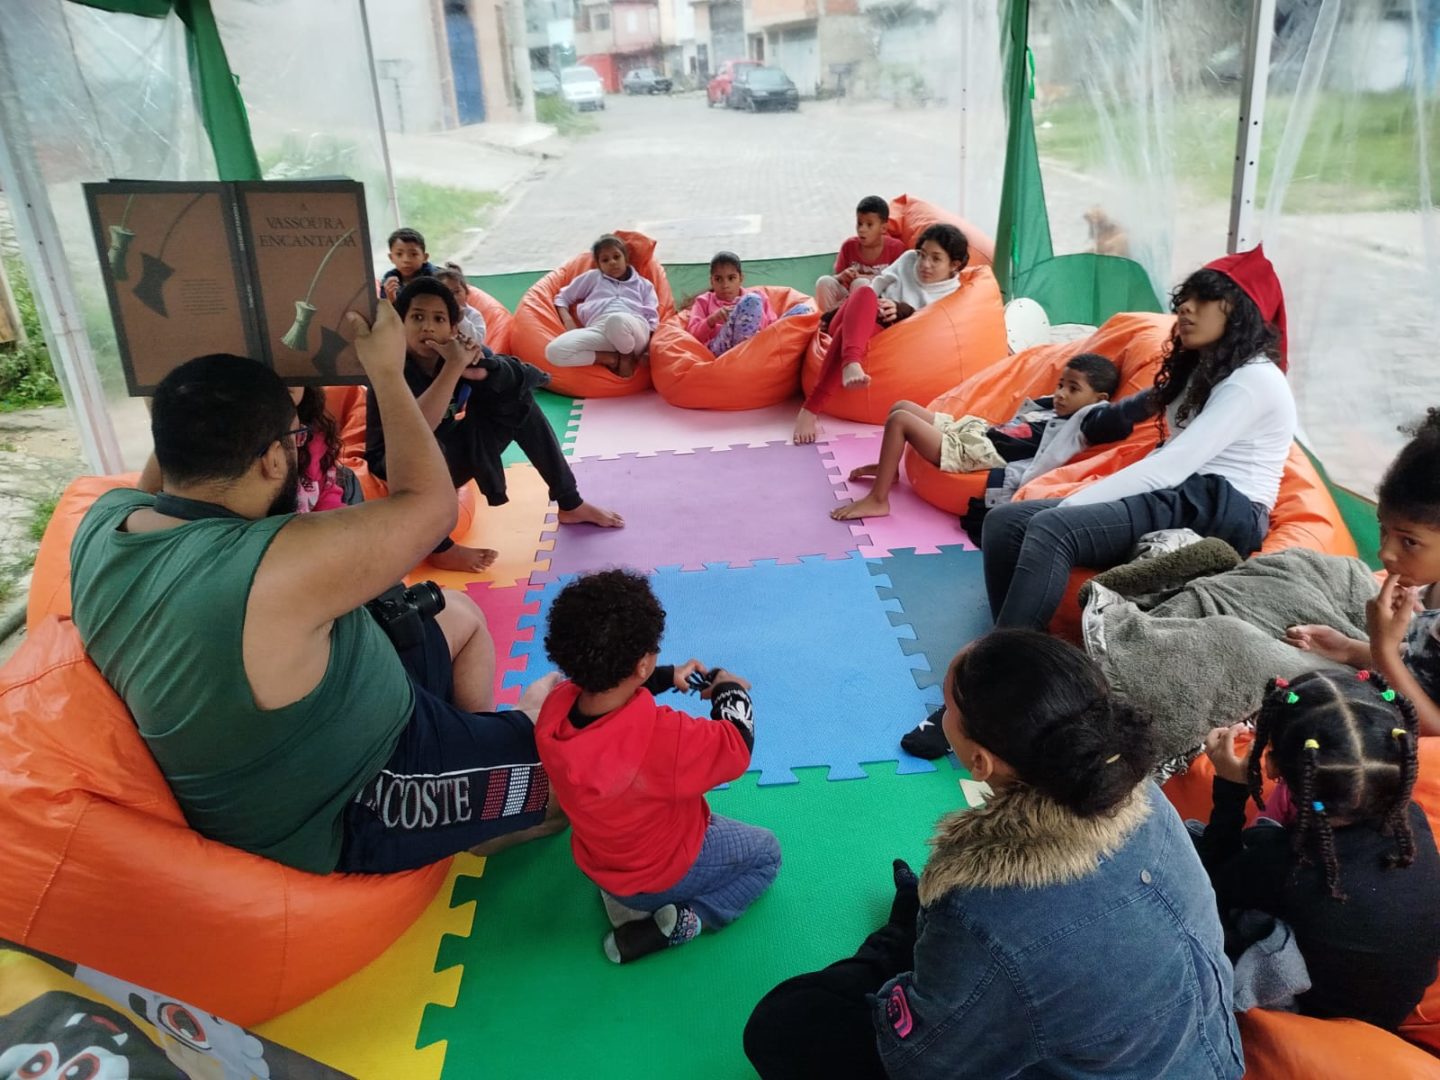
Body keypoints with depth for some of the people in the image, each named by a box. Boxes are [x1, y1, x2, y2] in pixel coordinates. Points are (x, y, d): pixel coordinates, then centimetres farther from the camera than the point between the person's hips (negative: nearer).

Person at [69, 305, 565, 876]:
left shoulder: (105, 517, -12)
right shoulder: (273, 570, -38)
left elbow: (179, 447, 11)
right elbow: (431, 504, -25)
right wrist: (386, 371, -15)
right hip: (349, 813, -8)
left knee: (460, 616, 20)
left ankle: (475, 749, 37)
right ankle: (490, 825, 32)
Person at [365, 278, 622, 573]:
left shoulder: (457, 350, -11)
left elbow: (529, 377, -15)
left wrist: (483, 369, -33)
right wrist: (454, 367, -42)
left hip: (450, 457, 6)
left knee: (516, 399, -3)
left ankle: (570, 504, 4)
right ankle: (437, 547, -19)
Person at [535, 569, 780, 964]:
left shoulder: (555, 707, -23)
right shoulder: (660, 736, -42)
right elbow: (738, 747, -24)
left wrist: (669, 677, 4)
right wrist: (730, 690, -7)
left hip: (598, 858, 6)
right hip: (662, 869, -6)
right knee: (765, 854, 18)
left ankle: (626, 894, 15)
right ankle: (677, 922, 0)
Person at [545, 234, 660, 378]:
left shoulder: (643, 284, 28)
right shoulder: (593, 277, 31)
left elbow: (652, 318, 14)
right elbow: (562, 297, 29)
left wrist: (648, 351, -6)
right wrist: (568, 321, 6)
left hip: (635, 328, -1)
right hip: (598, 330, 2)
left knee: (616, 321, -43)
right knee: (554, 351, -29)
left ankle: (627, 357, -11)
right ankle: (613, 358, -17)